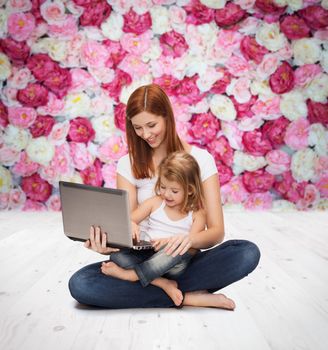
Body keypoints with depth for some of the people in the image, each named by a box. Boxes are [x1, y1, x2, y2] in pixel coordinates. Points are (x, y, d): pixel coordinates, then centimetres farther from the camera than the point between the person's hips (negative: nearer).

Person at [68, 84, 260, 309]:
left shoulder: (200, 159, -3)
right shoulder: (128, 164, 2)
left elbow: (217, 230, -8)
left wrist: (191, 239, -32)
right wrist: (109, 245, -29)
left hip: (185, 260, -1)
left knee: (248, 253, -29)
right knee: (79, 284, -26)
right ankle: (186, 297, -21)